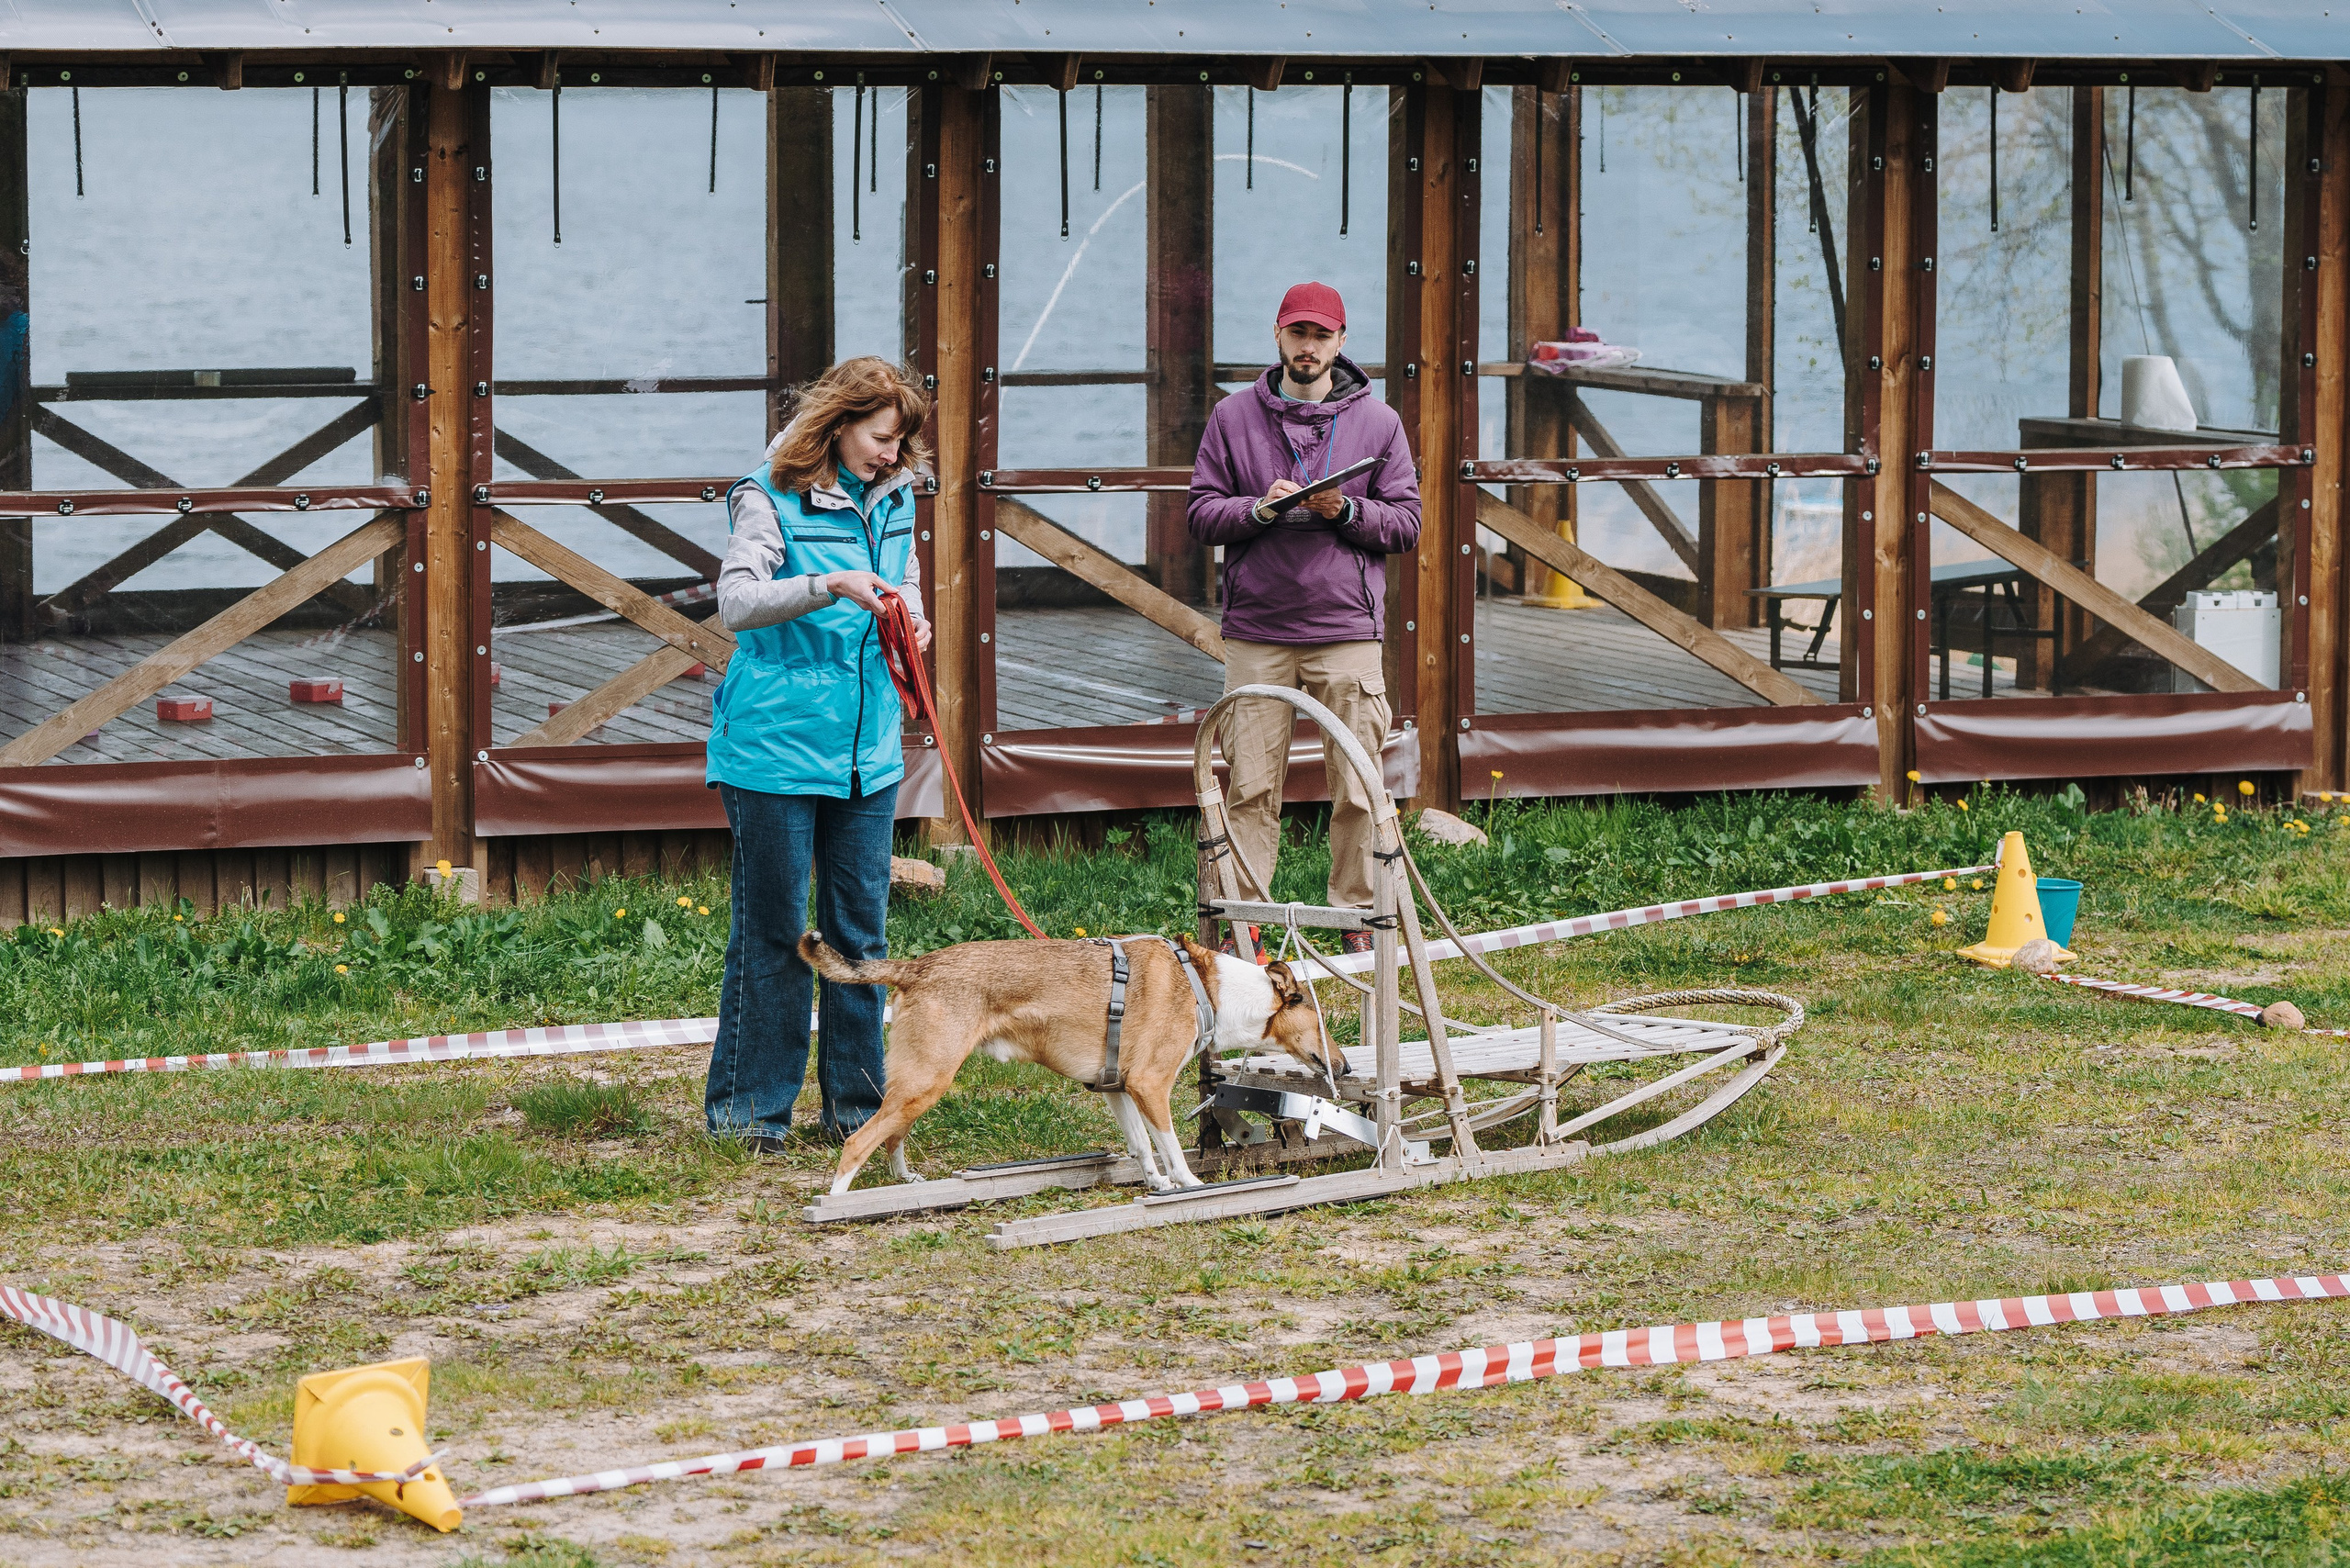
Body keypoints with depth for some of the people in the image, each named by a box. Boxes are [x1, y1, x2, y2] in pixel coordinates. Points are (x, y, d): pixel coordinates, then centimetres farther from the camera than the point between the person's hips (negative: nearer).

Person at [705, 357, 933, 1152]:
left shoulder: (892, 496, 9)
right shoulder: (771, 498, -11)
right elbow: (737, 602, -22)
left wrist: (910, 617, 2)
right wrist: (828, 585, -34)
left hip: (867, 750, 6)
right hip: (777, 748, -6)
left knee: (860, 930, 9)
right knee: (773, 934, -1)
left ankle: (855, 1103, 18)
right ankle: (748, 1108, 8)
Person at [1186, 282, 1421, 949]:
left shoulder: (1377, 423, 8)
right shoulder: (1233, 417, 9)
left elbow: (1405, 523, 7)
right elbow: (1201, 513, 7)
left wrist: (1346, 512, -11)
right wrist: (1261, 509, -11)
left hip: (1347, 629, 0)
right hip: (1256, 630, 0)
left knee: (1358, 790, -2)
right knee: (1251, 787, -1)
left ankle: (1358, 920, 6)